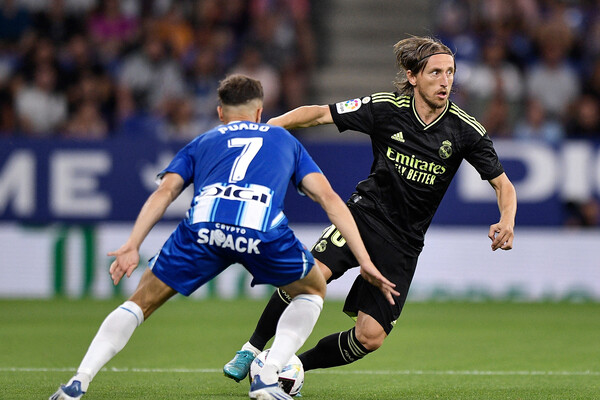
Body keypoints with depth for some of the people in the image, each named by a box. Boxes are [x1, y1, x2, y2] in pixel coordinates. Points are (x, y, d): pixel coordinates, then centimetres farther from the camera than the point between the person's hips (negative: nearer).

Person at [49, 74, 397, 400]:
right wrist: (365, 261, 22)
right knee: (313, 291, 28)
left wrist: (132, 247, 7)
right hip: (262, 230, -1)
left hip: (203, 227, 1)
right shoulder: (284, 140, 35)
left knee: (144, 300, 22)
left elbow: (164, 192, 17)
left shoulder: (202, 143, 34)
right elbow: (329, 199, 25)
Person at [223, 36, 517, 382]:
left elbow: (503, 184, 0)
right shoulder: (385, 108, -8)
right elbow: (320, 114, -1)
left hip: (404, 242, 1)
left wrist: (507, 222, -21)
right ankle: (253, 349, -10)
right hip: (366, 212, -1)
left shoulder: (465, 130, -7)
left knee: (370, 337, -9)